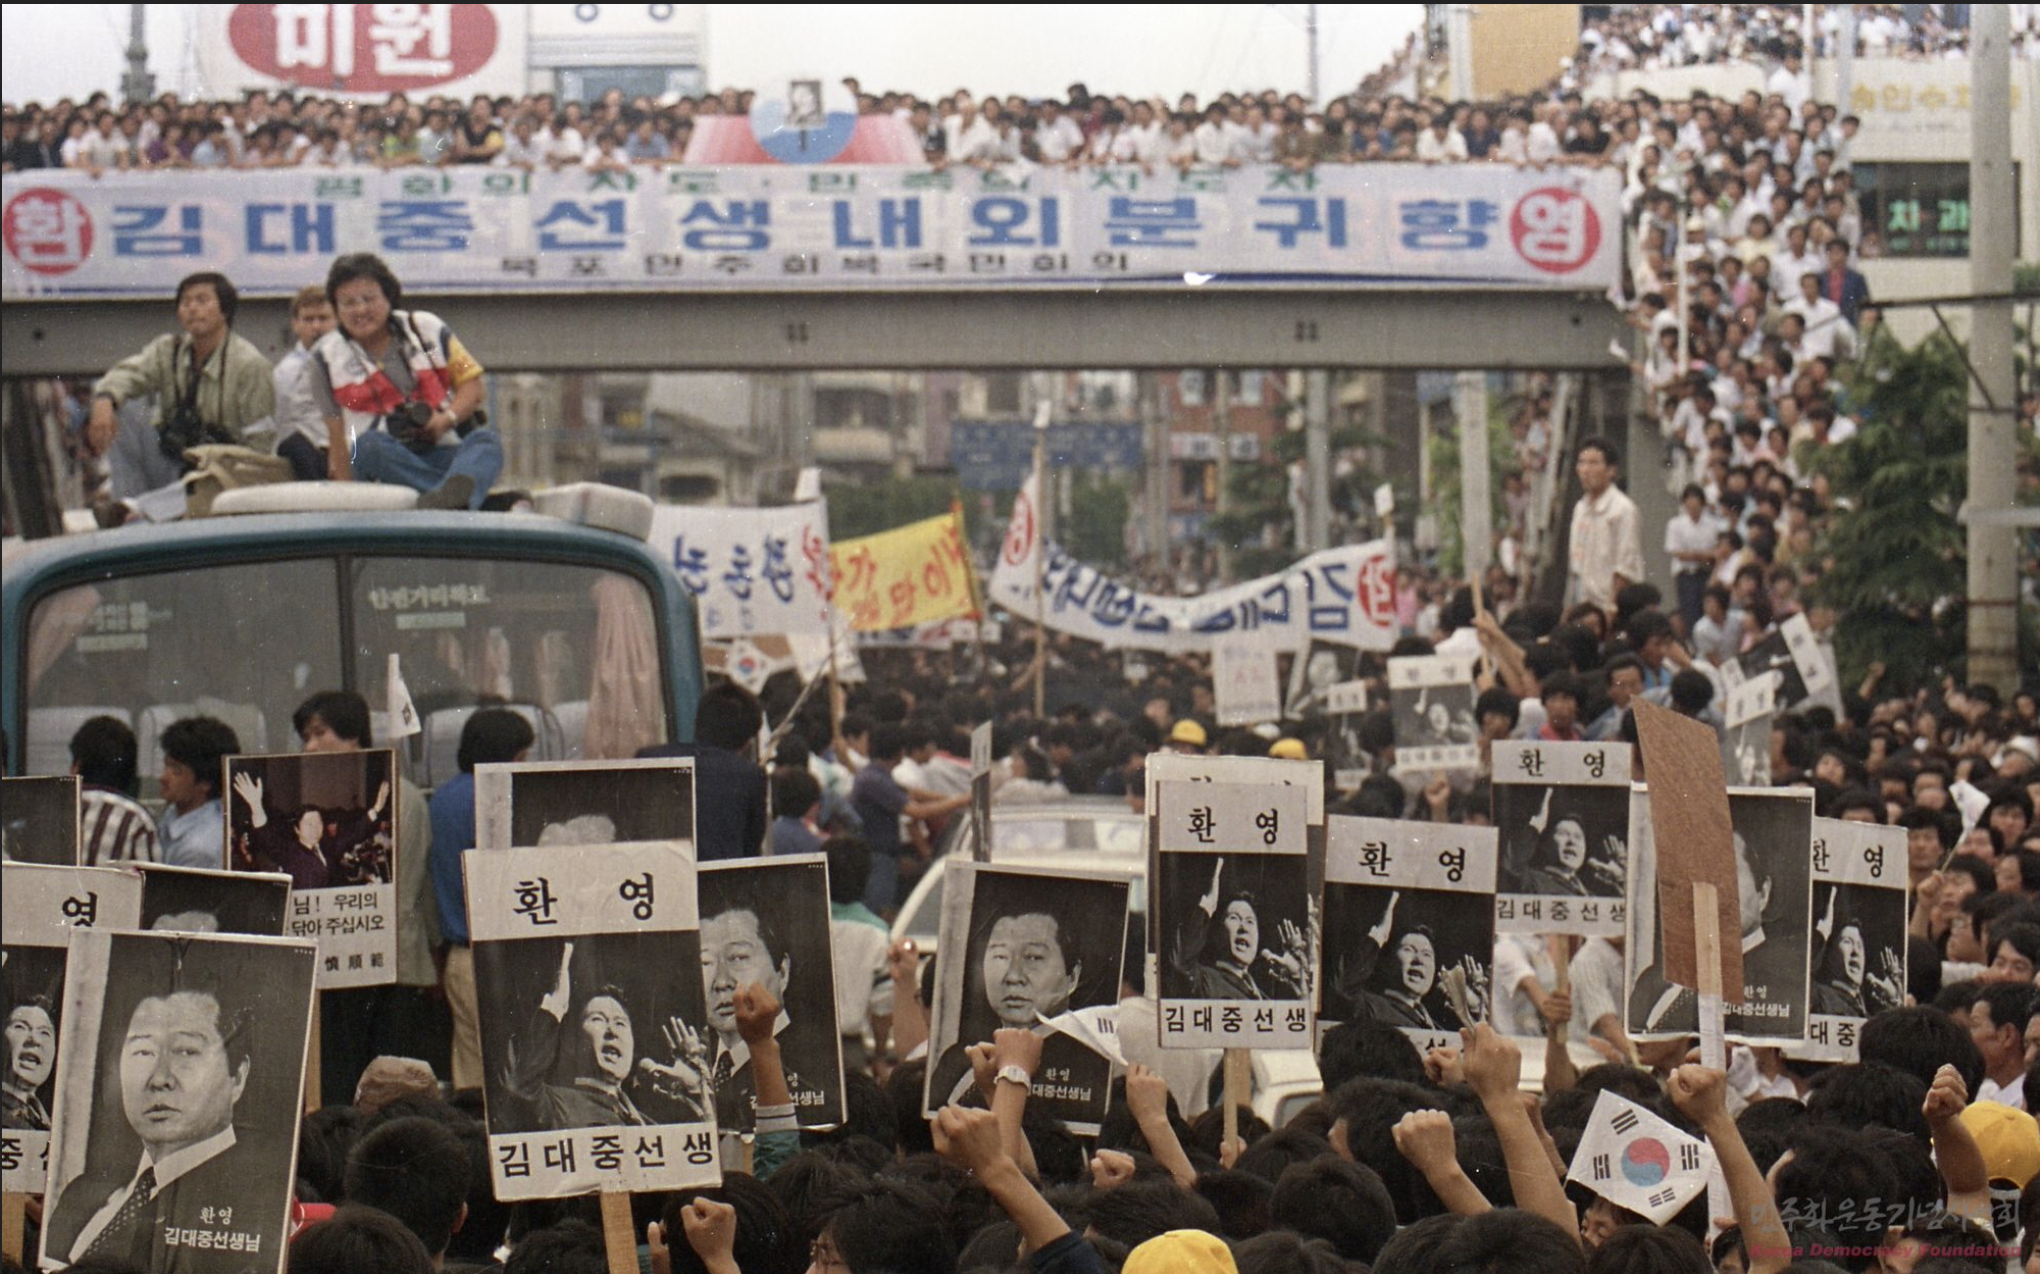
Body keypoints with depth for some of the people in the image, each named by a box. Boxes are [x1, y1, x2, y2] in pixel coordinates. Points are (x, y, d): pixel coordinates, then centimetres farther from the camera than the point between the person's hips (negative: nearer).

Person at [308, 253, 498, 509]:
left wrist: (447, 419, -10)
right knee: (368, 445, -35)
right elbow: (336, 433, 7)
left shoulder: (427, 329, 11)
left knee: (486, 440, -28)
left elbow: (471, 384, 12)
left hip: (445, 452, 2)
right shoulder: (327, 356, 9)